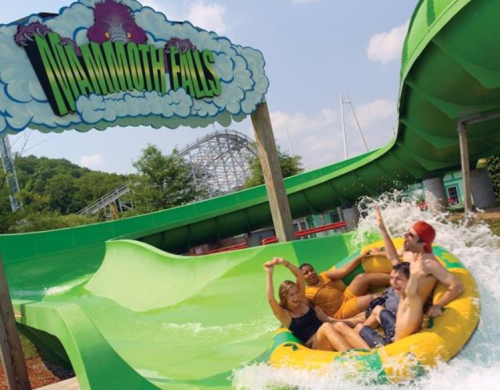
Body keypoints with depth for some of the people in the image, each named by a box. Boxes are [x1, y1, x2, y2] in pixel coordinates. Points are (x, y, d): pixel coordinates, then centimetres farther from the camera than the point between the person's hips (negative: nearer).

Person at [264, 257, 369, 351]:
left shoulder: (302, 301, 15)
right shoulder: (285, 315, 1)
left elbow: (300, 275, 7)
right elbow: (271, 299, -19)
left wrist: (284, 262, -6)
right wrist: (269, 273, -18)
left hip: (325, 335, 5)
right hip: (314, 346, -5)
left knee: (339, 325, -30)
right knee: (326, 326, -35)